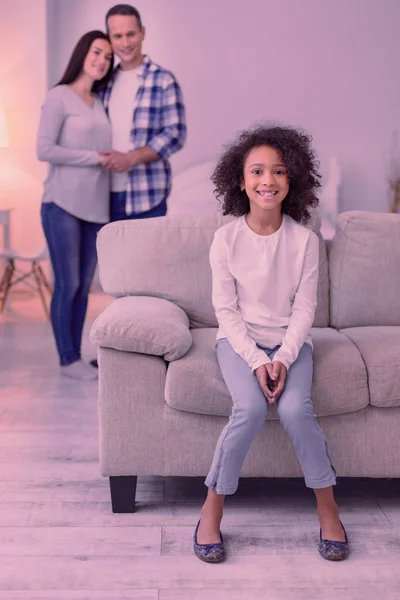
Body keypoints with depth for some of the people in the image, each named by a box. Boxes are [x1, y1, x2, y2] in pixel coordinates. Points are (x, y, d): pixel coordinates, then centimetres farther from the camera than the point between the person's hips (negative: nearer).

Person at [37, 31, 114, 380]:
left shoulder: (99, 102, 14)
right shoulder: (59, 96, -4)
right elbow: (44, 150, -12)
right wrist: (95, 158, -11)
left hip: (96, 207, 6)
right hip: (63, 205, -6)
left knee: (84, 286, 8)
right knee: (68, 285, -2)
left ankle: (77, 356, 16)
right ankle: (68, 360, 8)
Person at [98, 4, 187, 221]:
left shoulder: (163, 80, -1)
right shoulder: (105, 83, 14)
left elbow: (175, 134, -7)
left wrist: (131, 158, -17)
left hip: (147, 198, -4)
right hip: (108, 196, 5)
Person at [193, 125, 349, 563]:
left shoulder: (305, 240, -5)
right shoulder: (226, 238, -7)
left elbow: (304, 307, -3)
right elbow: (226, 309, -6)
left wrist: (283, 359, -16)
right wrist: (256, 361, -16)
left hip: (290, 341, 1)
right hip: (239, 340, -1)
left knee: (295, 409, -26)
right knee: (250, 408, -27)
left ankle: (327, 505, -5)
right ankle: (213, 508, -10)